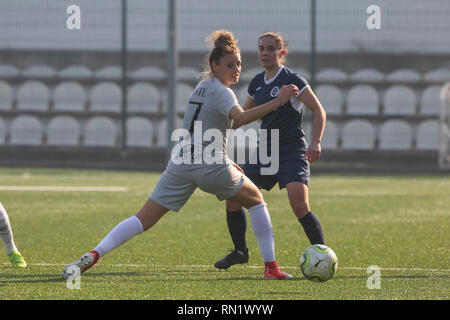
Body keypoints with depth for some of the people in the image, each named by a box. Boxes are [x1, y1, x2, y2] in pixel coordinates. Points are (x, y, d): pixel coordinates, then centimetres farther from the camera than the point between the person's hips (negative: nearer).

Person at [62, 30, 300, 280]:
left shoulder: (201, 87, 18)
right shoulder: (221, 91, -7)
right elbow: (240, 117, -28)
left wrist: (224, 160, 30)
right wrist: (277, 102, -32)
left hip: (182, 164, 6)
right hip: (212, 167, -6)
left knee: (143, 220, 1)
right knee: (256, 201, 19)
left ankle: (93, 255, -17)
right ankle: (271, 267, 12)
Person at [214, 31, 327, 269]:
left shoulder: (291, 80, -10)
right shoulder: (257, 83, 10)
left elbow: (319, 111, -11)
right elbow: (244, 115, 26)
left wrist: (316, 142, -22)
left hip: (292, 152, -7)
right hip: (265, 150, 7)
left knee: (299, 206, -22)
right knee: (233, 197, 3)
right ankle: (240, 252, 21)